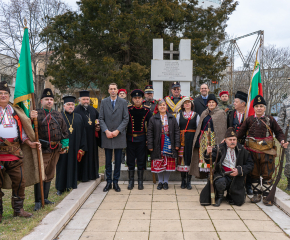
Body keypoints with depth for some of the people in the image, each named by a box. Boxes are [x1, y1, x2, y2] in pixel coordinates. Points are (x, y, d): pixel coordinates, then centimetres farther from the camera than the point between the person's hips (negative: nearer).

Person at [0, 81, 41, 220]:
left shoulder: (16, 111, 15)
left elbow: (22, 131, 18)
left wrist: (30, 143, 6)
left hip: (15, 153, 3)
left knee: (20, 181, 3)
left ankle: (18, 209, 18)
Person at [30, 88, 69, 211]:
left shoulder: (58, 115, 11)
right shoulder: (37, 114, -5)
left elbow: (65, 131, 16)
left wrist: (64, 145, 9)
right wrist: (32, 119, -34)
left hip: (56, 150, 6)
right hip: (42, 150, -6)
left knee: (50, 174, 14)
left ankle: (45, 198, 26)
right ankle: (38, 201, 5)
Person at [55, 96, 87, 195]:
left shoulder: (79, 118, 10)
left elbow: (83, 134, 8)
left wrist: (82, 148, 1)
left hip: (74, 148, 3)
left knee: (73, 166, 7)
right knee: (62, 166, 3)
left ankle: (71, 185, 18)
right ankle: (60, 188, 13)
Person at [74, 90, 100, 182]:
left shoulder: (93, 109, 11)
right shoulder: (76, 110, -8)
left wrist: (98, 126, 3)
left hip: (92, 137, 6)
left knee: (92, 155, 13)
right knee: (84, 157, 1)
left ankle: (92, 173, 25)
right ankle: (83, 175, 11)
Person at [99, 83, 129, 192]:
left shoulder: (123, 102, 3)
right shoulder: (104, 102, 6)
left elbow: (126, 119, -1)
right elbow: (101, 118, 4)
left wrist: (118, 131, -10)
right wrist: (106, 131, -10)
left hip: (119, 135, -1)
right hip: (107, 135, 1)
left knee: (118, 160, 5)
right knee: (108, 161, 6)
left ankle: (115, 182, 15)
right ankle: (108, 182, 16)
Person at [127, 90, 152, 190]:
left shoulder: (147, 111, 0)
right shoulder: (128, 109, -3)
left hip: (141, 139, 1)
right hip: (130, 138, 0)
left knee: (141, 160, 6)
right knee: (130, 160, 6)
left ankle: (140, 181, 16)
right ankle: (131, 181, 17)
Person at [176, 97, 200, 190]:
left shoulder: (196, 115, 9)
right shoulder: (179, 115, 9)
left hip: (192, 139, 0)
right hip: (182, 139, 0)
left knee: (190, 158, -1)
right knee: (182, 158, 0)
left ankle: (188, 181, 8)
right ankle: (183, 180, 11)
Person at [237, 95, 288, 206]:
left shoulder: (270, 119, 4)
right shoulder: (249, 120, 5)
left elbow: (278, 132, 7)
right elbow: (240, 133, 7)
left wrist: (282, 141, -11)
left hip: (267, 151, -1)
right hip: (253, 151, 1)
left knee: (267, 174, 4)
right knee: (254, 174, 9)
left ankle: (266, 196, 15)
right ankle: (257, 194, 23)